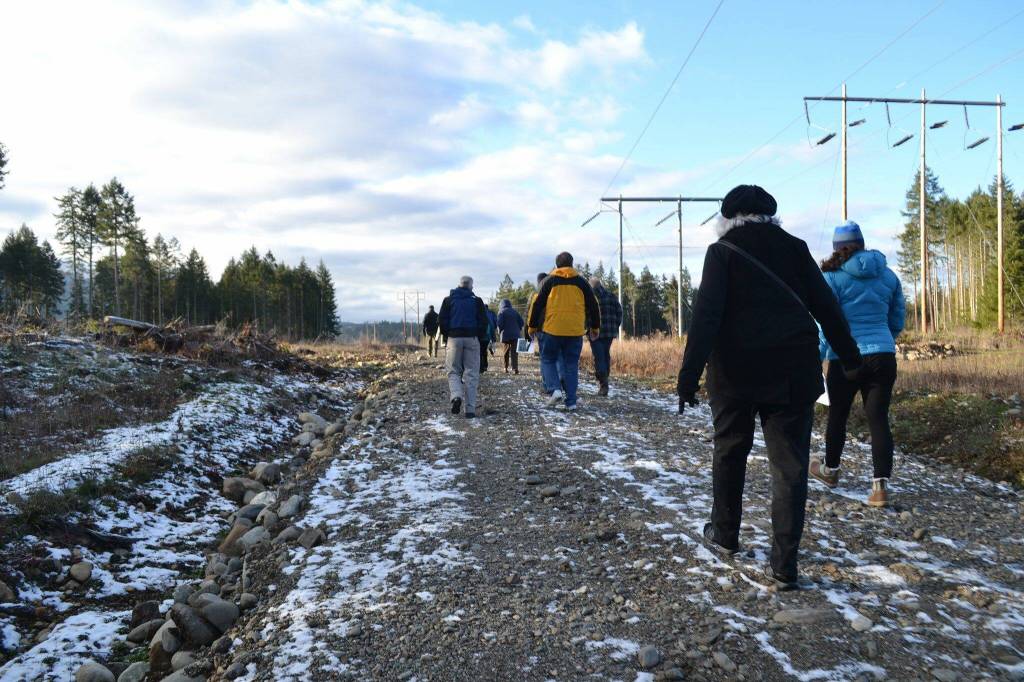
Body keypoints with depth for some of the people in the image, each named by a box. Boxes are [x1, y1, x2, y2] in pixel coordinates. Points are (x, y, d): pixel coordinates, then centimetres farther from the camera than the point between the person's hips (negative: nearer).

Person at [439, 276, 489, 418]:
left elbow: (441, 320, 2)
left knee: (454, 371, 11)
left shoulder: (448, 300, 6)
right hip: (472, 339, 0)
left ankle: (456, 396, -18)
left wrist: (447, 335, 14)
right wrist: (481, 338, 10)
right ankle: (470, 409, -2)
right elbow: (483, 321, -1)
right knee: (471, 374, 2)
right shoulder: (476, 300, 4)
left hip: (454, 338, 0)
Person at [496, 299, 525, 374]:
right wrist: (519, 330, 15)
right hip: (515, 335, 2)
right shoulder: (514, 311, 10)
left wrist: (500, 331, 3)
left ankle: (506, 368, 16)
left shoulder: (501, 312, -2)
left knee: (506, 352, 13)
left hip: (505, 334, -2)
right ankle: (515, 368, -15)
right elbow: (521, 321, 5)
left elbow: (499, 323, -13)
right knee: (514, 352, -1)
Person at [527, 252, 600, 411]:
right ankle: (571, 401, 5)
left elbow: (538, 304, 2)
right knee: (571, 365, 8)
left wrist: (532, 326, 11)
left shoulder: (549, 281, 3)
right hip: (575, 331, 2)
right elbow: (593, 306, 10)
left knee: (548, 360, 12)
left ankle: (554, 389, -10)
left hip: (552, 329, -2)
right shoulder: (581, 282, 7)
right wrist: (595, 327, 20)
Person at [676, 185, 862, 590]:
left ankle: (724, 535, 31)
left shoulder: (722, 251, -1)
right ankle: (783, 565, 0)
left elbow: (706, 314, -11)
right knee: (790, 464, 2)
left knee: (729, 451, 18)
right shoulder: (794, 247, 9)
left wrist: (689, 374, -12)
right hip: (792, 370, 2)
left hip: (736, 370, -2)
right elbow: (826, 305, 9)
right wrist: (849, 355, 18)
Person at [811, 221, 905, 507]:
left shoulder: (832, 276, -5)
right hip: (883, 356, 3)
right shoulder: (887, 275, 10)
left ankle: (830, 470, 33)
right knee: (878, 419, 2)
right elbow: (897, 318, 16)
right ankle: (881, 484, -7)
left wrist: (816, 359, -6)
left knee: (837, 415, 14)